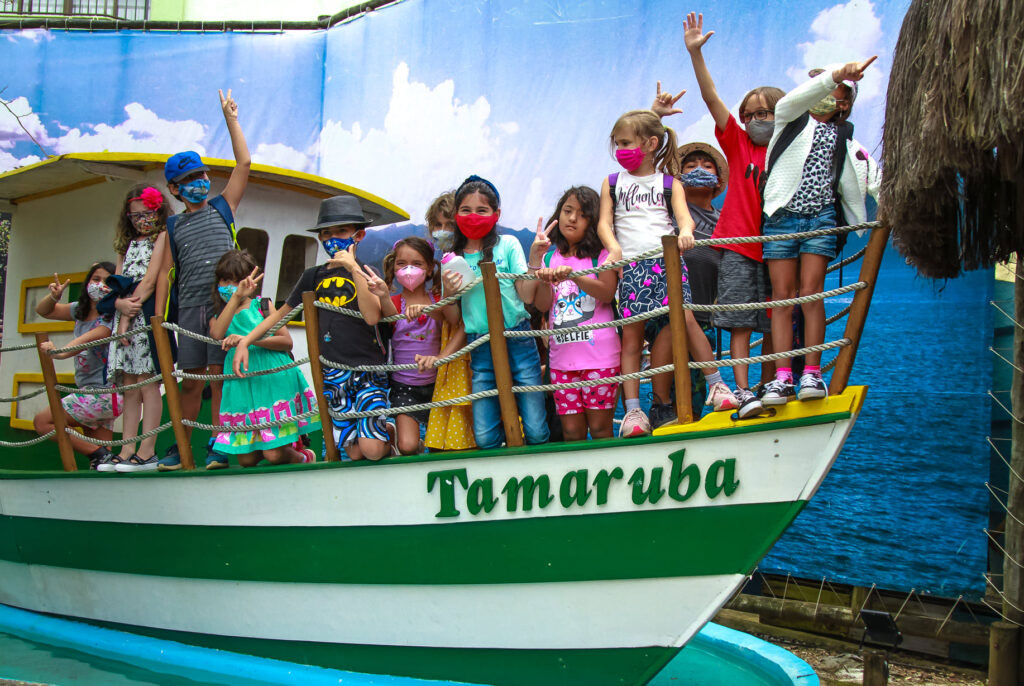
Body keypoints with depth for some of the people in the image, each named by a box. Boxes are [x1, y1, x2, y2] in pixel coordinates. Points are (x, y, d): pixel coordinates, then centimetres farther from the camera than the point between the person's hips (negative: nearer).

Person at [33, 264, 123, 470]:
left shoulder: (112, 317, -13)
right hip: (89, 392, 8)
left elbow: (90, 338, -31)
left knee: (42, 422, -10)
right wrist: (54, 296, -3)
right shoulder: (81, 310, 11)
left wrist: (60, 352, -47)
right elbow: (42, 311, 19)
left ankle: (100, 455, -13)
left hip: (105, 392, -8)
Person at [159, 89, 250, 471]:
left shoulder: (222, 207, 13)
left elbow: (243, 163, 6)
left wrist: (230, 118, 6)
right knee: (190, 381, 4)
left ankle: (217, 447, 3)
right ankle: (181, 447, 14)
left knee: (219, 376, -4)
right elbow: (164, 272, 11)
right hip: (189, 307, 2)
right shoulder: (173, 227, 16)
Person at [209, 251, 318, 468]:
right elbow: (217, 334, -11)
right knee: (246, 460, -2)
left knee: (274, 455, -11)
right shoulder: (217, 317, 15)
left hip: (273, 379, -3)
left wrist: (250, 340, -16)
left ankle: (301, 456, 22)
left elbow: (287, 342, -3)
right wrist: (236, 297, -14)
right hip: (242, 385, 3)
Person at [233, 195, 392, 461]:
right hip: (331, 375, 4)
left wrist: (354, 269, -17)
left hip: (368, 372, -3)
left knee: (372, 449, -18)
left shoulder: (366, 274, 1)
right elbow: (281, 314, 21)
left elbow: (372, 316, -16)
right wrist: (245, 341, 13)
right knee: (354, 453, -2)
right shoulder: (313, 276, 12)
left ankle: (390, 430, 15)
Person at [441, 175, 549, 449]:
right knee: (485, 439, -3)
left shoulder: (507, 245, 3)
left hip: (517, 342, -2)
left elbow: (527, 295, -4)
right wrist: (448, 292, -9)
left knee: (536, 435, -3)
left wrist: (535, 257, -14)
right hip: (480, 351, 2)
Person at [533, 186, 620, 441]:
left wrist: (572, 275, -27)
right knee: (571, 432, 4)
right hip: (561, 355, 3)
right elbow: (543, 305, 3)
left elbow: (608, 293, -13)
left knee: (600, 429, -2)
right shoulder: (550, 257, 12)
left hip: (599, 353, -3)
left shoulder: (601, 254, 3)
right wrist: (545, 281, -18)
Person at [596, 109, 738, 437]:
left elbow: (684, 215, -4)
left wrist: (685, 232, -29)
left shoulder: (669, 183, 11)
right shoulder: (612, 183, 16)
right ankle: (632, 409, 0)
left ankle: (716, 385, -1)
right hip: (631, 264, 1)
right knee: (631, 334, -1)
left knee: (685, 317, -16)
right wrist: (614, 248, -16)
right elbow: (604, 223, 5)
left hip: (666, 259, -1)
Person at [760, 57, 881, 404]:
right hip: (781, 216, -1)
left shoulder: (845, 139, 15)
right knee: (782, 296, -5)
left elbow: (872, 177, 13)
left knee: (810, 293, -7)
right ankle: (782, 378, -7)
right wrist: (835, 74, -27)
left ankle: (812, 373, -5)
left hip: (821, 216, 1)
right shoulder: (791, 119, 9)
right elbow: (797, 97, -14)